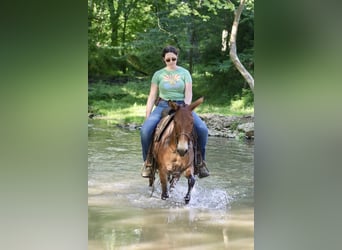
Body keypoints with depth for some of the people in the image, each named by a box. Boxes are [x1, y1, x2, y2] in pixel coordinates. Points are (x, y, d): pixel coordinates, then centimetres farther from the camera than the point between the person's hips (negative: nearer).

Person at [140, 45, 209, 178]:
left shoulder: (184, 73, 7)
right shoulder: (158, 74, 9)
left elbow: (188, 93, -1)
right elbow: (152, 96, 9)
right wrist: (147, 116, 0)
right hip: (163, 106, 0)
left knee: (202, 129, -24)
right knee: (145, 130, -28)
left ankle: (200, 161, -5)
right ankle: (147, 161, -8)